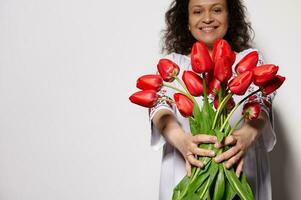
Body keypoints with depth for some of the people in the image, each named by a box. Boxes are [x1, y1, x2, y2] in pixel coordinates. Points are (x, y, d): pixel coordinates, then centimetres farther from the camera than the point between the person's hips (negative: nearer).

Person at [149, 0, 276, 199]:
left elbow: (260, 103, -11)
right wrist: (182, 140, -32)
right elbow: (160, 104, -10)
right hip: (185, 171, 0)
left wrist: (246, 135, -34)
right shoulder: (172, 62, 4)